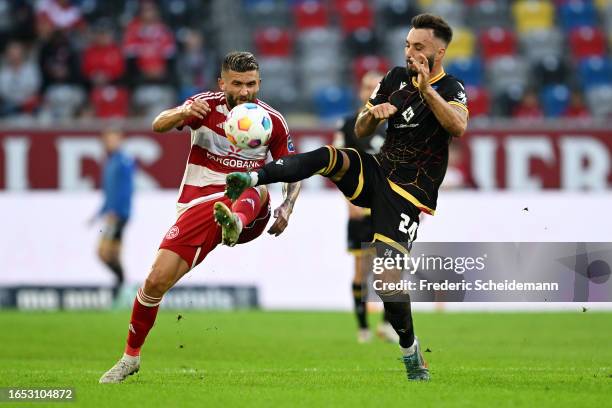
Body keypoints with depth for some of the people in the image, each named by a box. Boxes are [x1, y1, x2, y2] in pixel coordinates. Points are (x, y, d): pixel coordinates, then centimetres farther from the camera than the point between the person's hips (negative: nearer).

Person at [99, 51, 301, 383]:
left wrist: (287, 208, -9)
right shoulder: (206, 106, -4)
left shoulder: (272, 121, 0)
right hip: (198, 206, 0)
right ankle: (131, 356, 11)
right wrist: (182, 113, -42)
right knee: (157, 281, -9)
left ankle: (235, 224, -67)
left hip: (248, 211, 0)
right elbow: (159, 125, -19)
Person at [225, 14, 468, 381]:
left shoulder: (451, 89, -6)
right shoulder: (396, 77, 11)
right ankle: (252, 178, -37)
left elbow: (459, 126, -28)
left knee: (387, 273, -16)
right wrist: (373, 114, -7)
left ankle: (412, 356, 0)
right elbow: (361, 132, 14)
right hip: (376, 171, 5)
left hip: (409, 192, -5)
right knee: (327, 156, -25)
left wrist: (426, 89, -33)